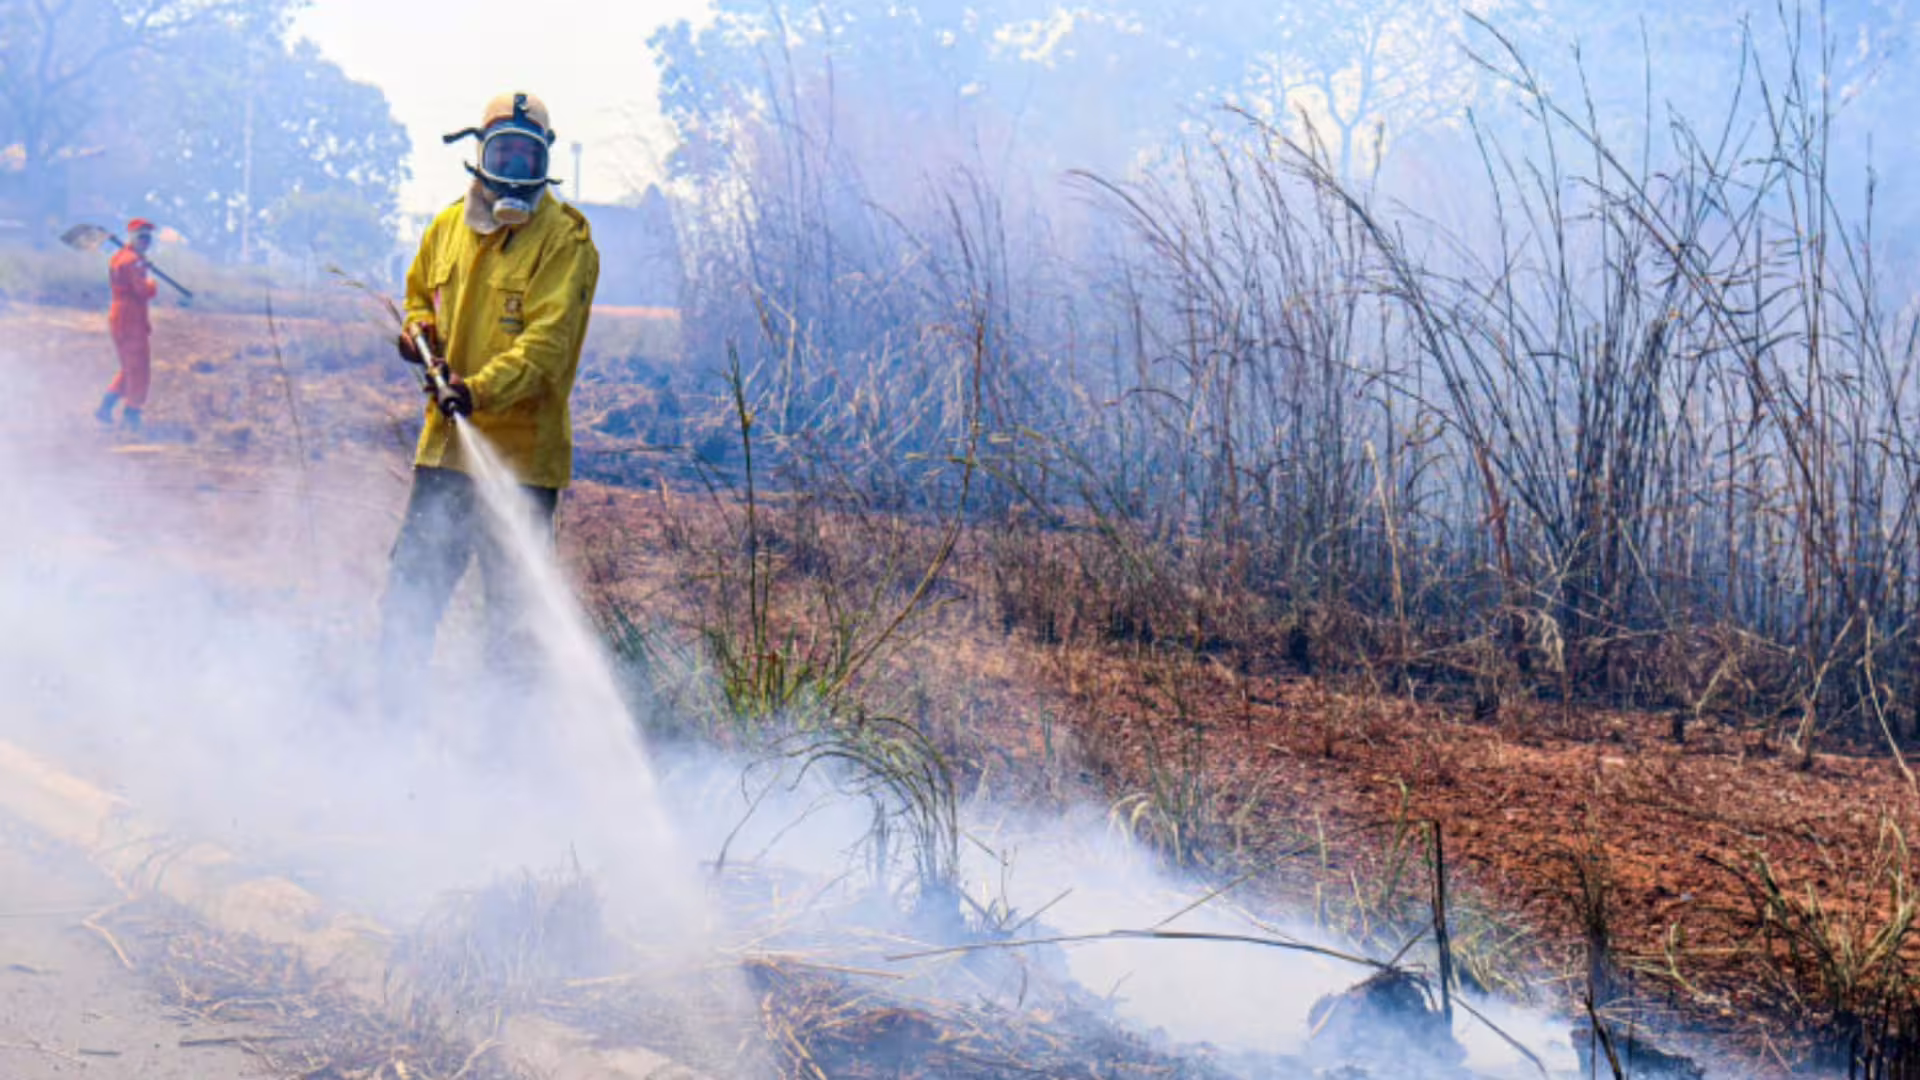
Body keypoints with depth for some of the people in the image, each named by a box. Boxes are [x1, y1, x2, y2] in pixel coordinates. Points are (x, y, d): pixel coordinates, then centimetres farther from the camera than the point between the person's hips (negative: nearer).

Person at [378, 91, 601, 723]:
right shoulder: (448, 227, 11)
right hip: (446, 442, 5)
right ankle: (396, 723, 17)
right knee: (410, 591, 7)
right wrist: (418, 330, 3)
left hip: (521, 455, -5)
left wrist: (479, 389, -29)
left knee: (514, 611, 1)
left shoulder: (563, 239, -6)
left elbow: (546, 344, -16)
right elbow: (420, 296, 27)